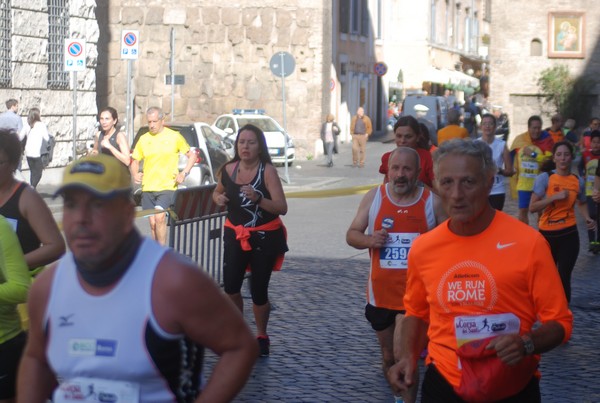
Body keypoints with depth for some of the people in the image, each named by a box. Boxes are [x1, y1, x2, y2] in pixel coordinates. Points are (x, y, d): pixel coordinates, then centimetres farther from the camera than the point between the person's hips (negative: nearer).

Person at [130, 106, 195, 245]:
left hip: (167, 187, -4)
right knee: (153, 223, 8)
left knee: (159, 218, -22)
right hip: (148, 188, 4)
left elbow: (191, 156, 8)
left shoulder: (175, 137, 1)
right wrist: (135, 174, -1)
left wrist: (184, 173, -6)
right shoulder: (143, 139, 10)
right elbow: (135, 160, 19)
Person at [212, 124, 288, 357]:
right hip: (235, 235, 3)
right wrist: (218, 198, -4)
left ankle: (261, 336, 26)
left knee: (258, 290, 2)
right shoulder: (228, 170, -2)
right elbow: (217, 192, 19)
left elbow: (282, 208, -21)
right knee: (230, 288, -11)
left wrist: (258, 198, -36)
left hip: (264, 237, -3)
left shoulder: (267, 171, -15)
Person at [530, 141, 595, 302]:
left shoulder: (578, 181, 2)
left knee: (564, 277, -2)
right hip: (547, 234, -1)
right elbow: (532, 207, -12)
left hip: (569, 235, 1)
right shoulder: (544, 178, -7)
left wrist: (587, 218, 3)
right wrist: (555, 197, -21)